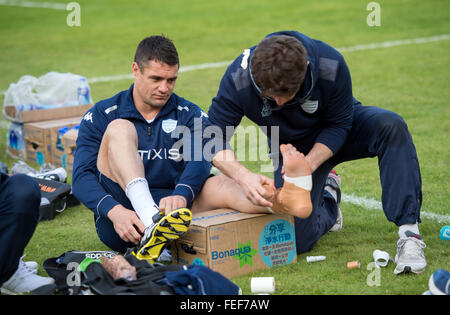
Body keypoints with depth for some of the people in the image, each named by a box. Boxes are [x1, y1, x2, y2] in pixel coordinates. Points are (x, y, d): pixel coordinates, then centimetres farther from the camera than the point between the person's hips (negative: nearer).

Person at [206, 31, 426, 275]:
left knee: (391, 126, -33)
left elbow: (339, 124, -19)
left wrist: (308, 164, -35)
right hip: (291, 146, 1)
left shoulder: (331, 65, -33)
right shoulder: (238, 79, -31)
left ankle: (408, 232, -32)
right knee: (297, 241, -10)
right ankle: (327, 196, 25)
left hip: (334, 138, -1)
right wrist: (243, 177, -45)